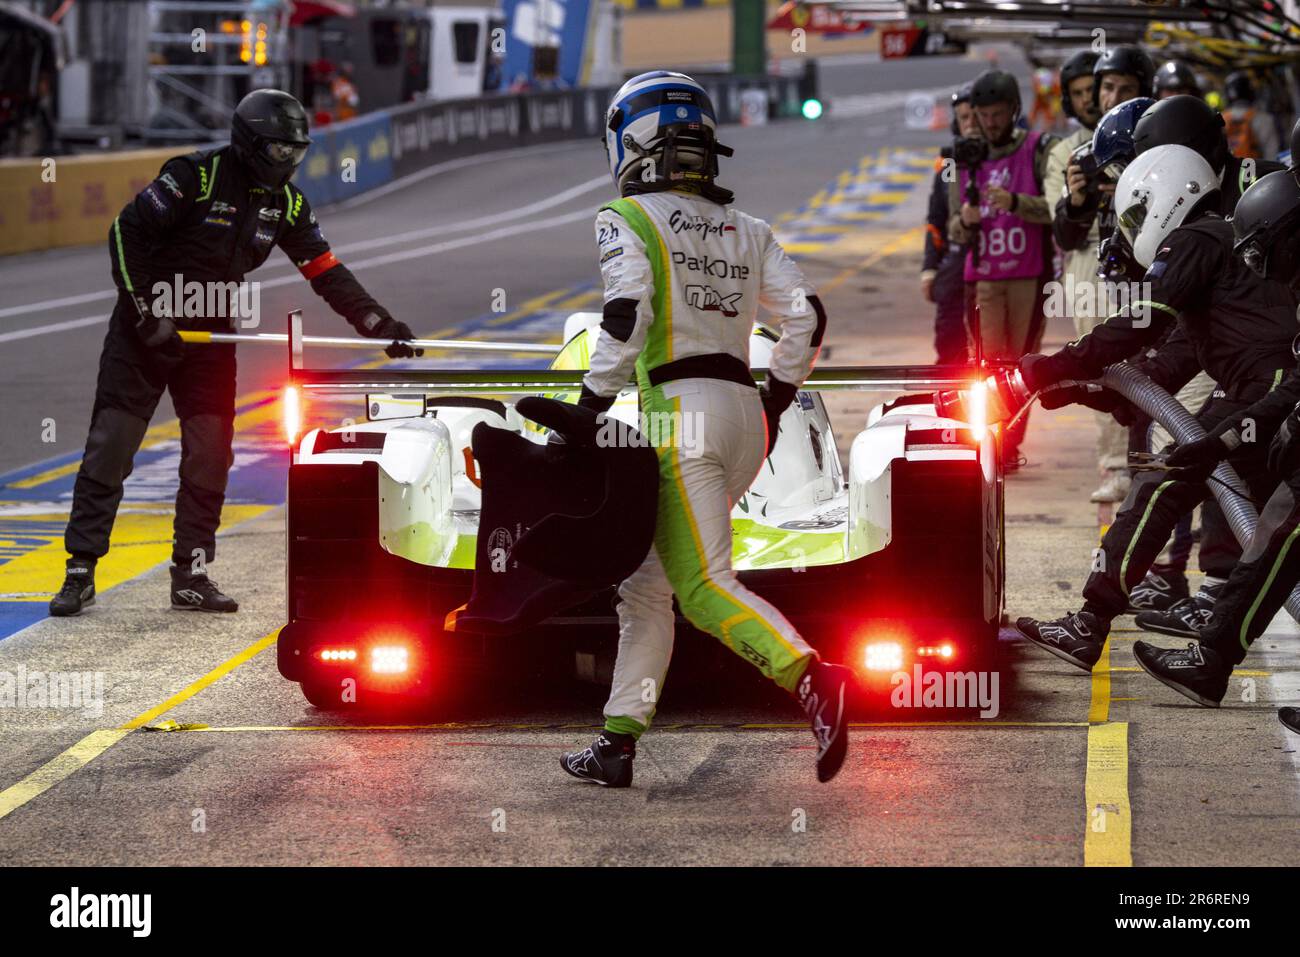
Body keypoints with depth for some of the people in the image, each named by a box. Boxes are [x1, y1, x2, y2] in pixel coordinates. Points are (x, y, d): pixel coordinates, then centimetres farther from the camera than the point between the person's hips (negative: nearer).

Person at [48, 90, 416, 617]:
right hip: (146, 330, -6)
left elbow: (326, 273, 6)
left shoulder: (285, 203, 3)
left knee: (210, 455, -1)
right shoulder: (196, 175, -16)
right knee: (110, 447, -6)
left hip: (210, 335, 6)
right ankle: (80, 569, -3)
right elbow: (127, 231, -16)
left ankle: (191, 574, 7)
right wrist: (145, 311, -19)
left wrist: (382, 325, -2)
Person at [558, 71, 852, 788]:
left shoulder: (627, 220, -1)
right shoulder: (747, 231, 17)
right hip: (746, 411, 7)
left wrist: (591, 406, -9)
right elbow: (805, 316, 10)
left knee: (704, 587, -14)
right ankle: (618, 742, 15)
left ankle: (812, 680, -36)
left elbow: (626, 315, -15)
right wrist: (775, 404, 18)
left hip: (681, 406, -7)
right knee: (646, 580, 16)